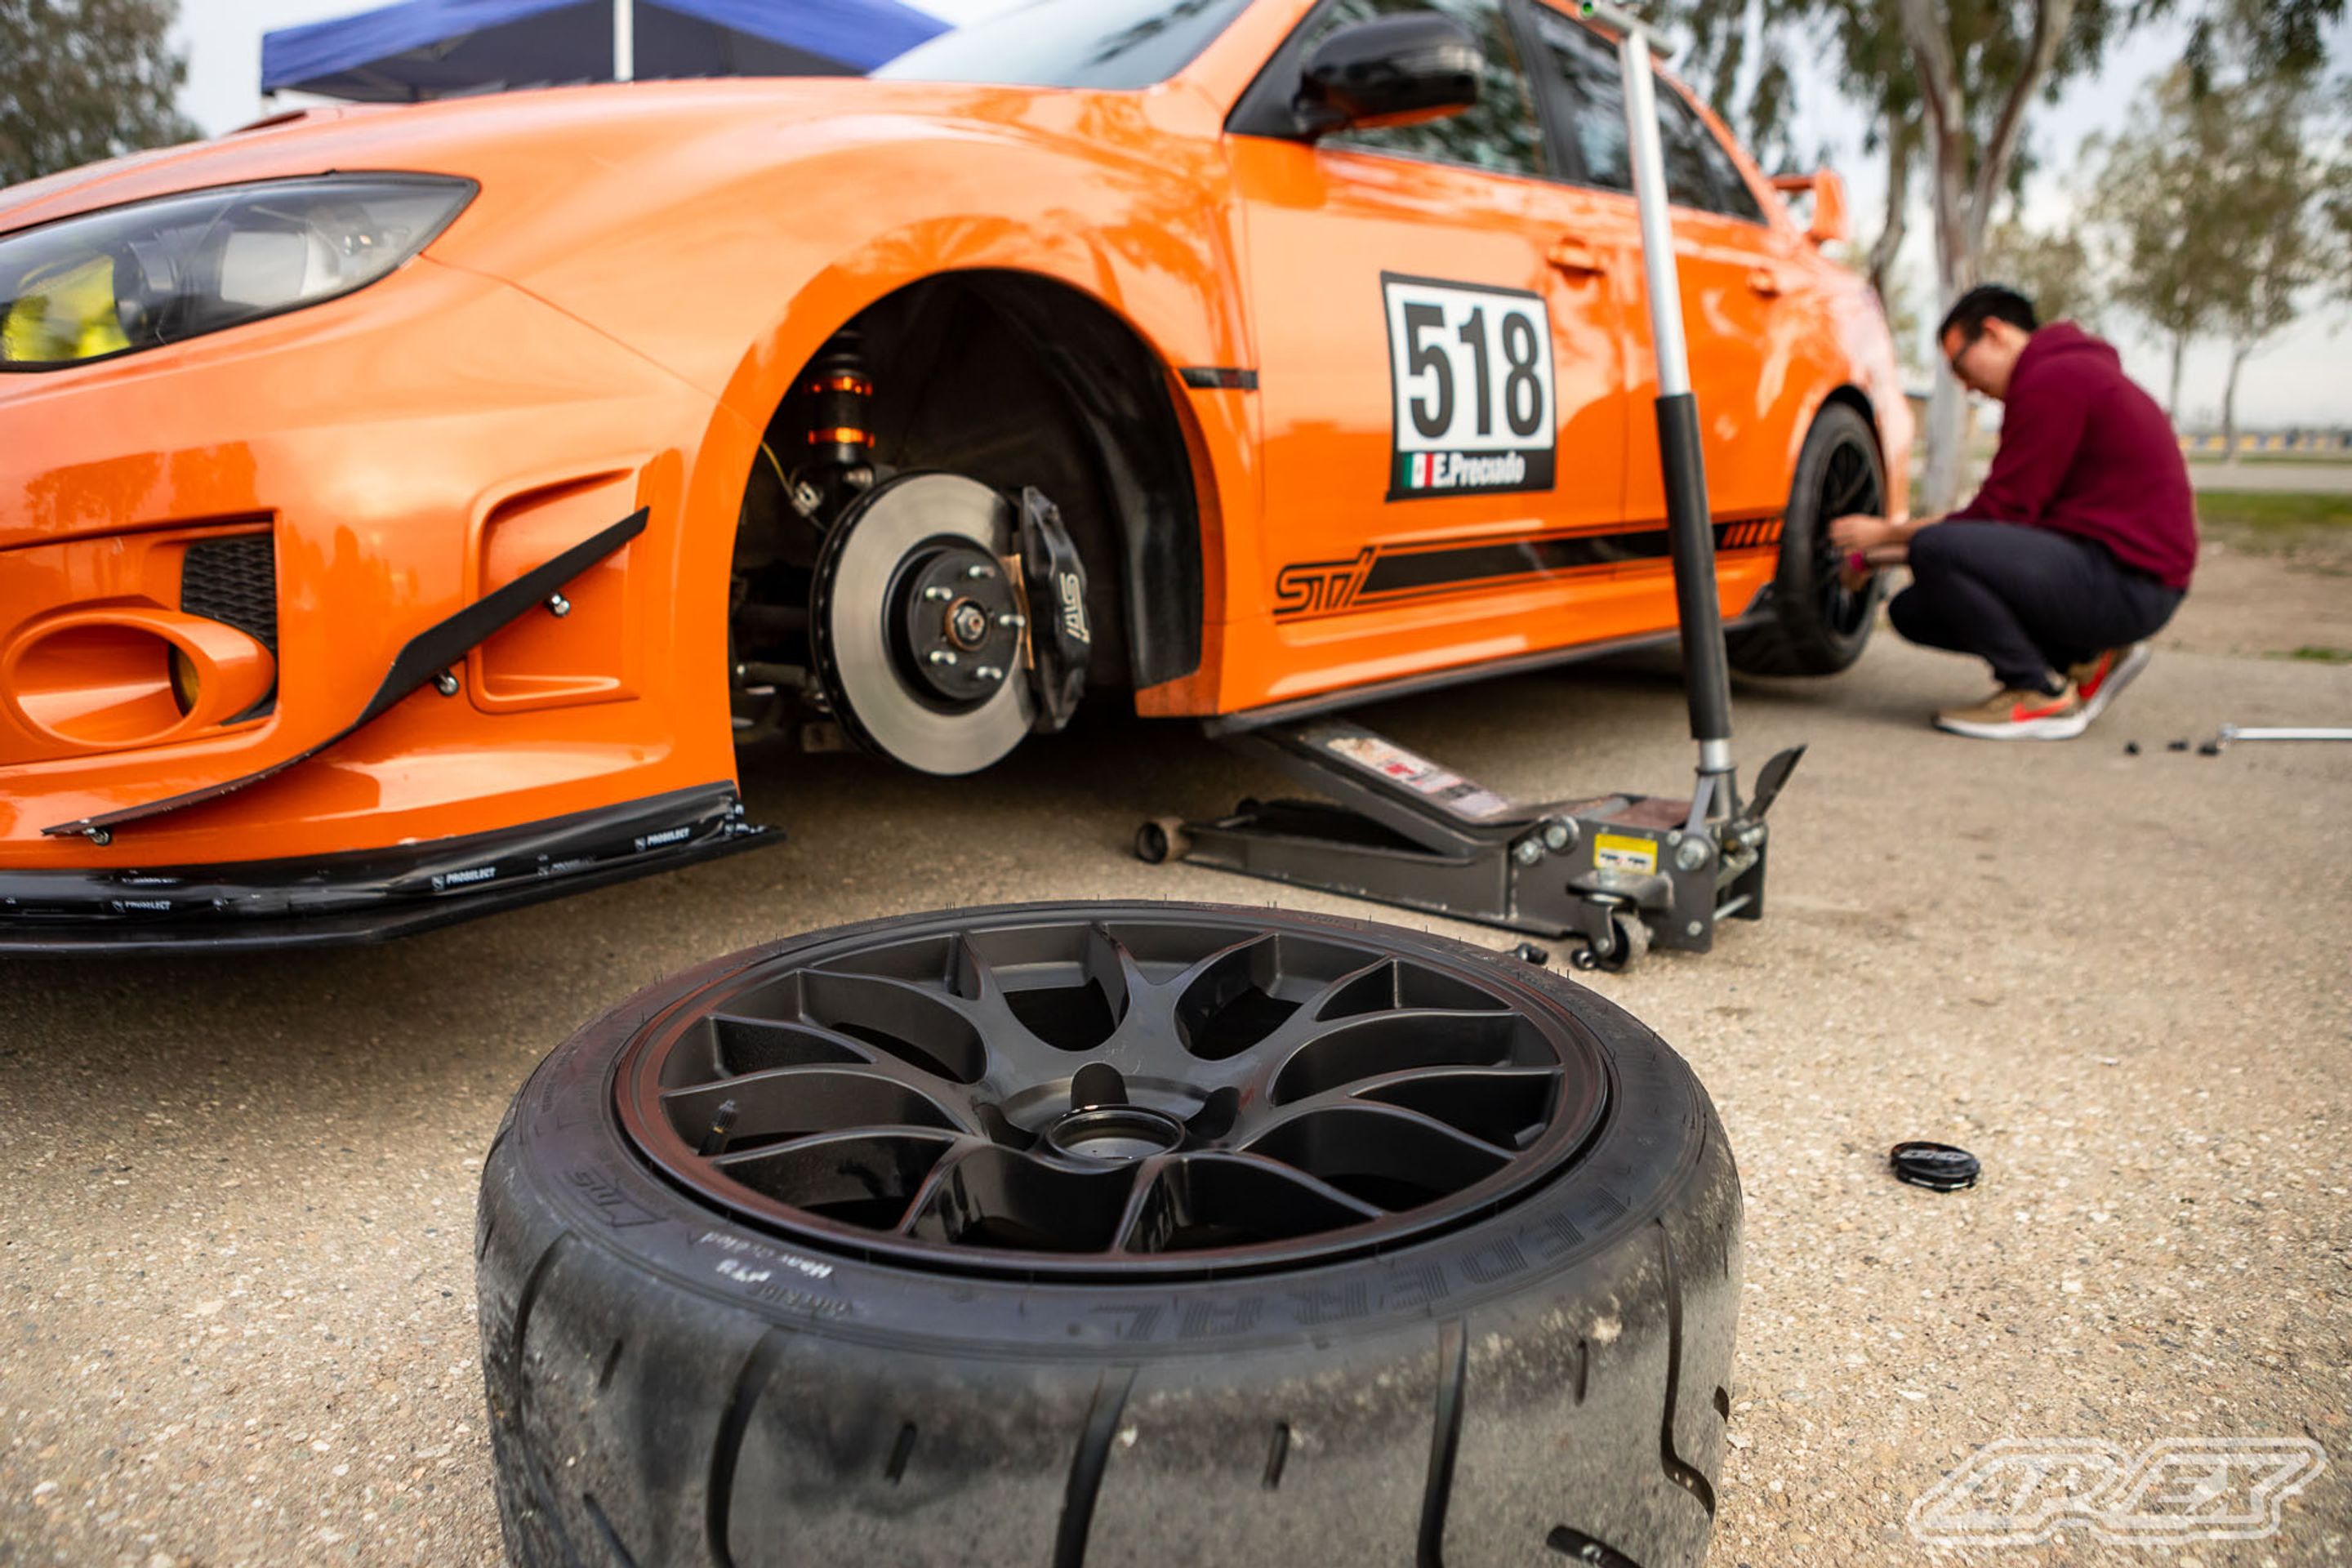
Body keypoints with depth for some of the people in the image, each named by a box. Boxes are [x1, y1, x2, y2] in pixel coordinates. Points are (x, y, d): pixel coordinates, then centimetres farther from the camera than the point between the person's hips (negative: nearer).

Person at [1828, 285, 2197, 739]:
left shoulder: (2053, 379, -12)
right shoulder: (2073, 372, 22)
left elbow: (2000, 513, -15)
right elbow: (2009, 516, 20)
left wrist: (1886, 534, -3)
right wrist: (1878, 557, 15)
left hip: (2125, 581, -10)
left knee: (1934, 549, -27)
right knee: (1912, 610, 7)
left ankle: (2043, 696, -12)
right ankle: (2088, 658, 9)